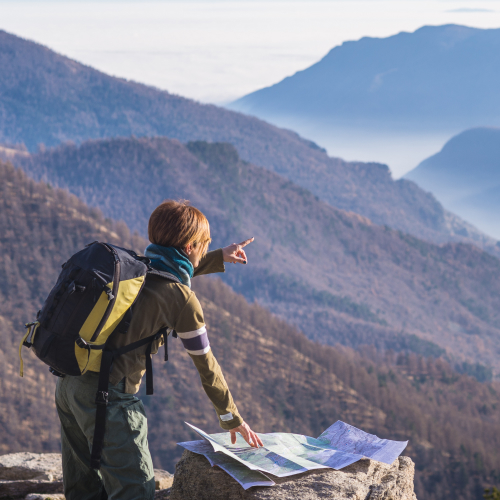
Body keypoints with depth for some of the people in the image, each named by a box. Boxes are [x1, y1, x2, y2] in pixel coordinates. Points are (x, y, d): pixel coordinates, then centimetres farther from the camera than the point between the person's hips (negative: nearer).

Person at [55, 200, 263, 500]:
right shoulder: (181, 299, -8)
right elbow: (206, 365, 0)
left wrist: (219, 258, 45)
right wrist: (233, 419, 11)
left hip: (70, 383, 9)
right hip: (108, 393, -9)